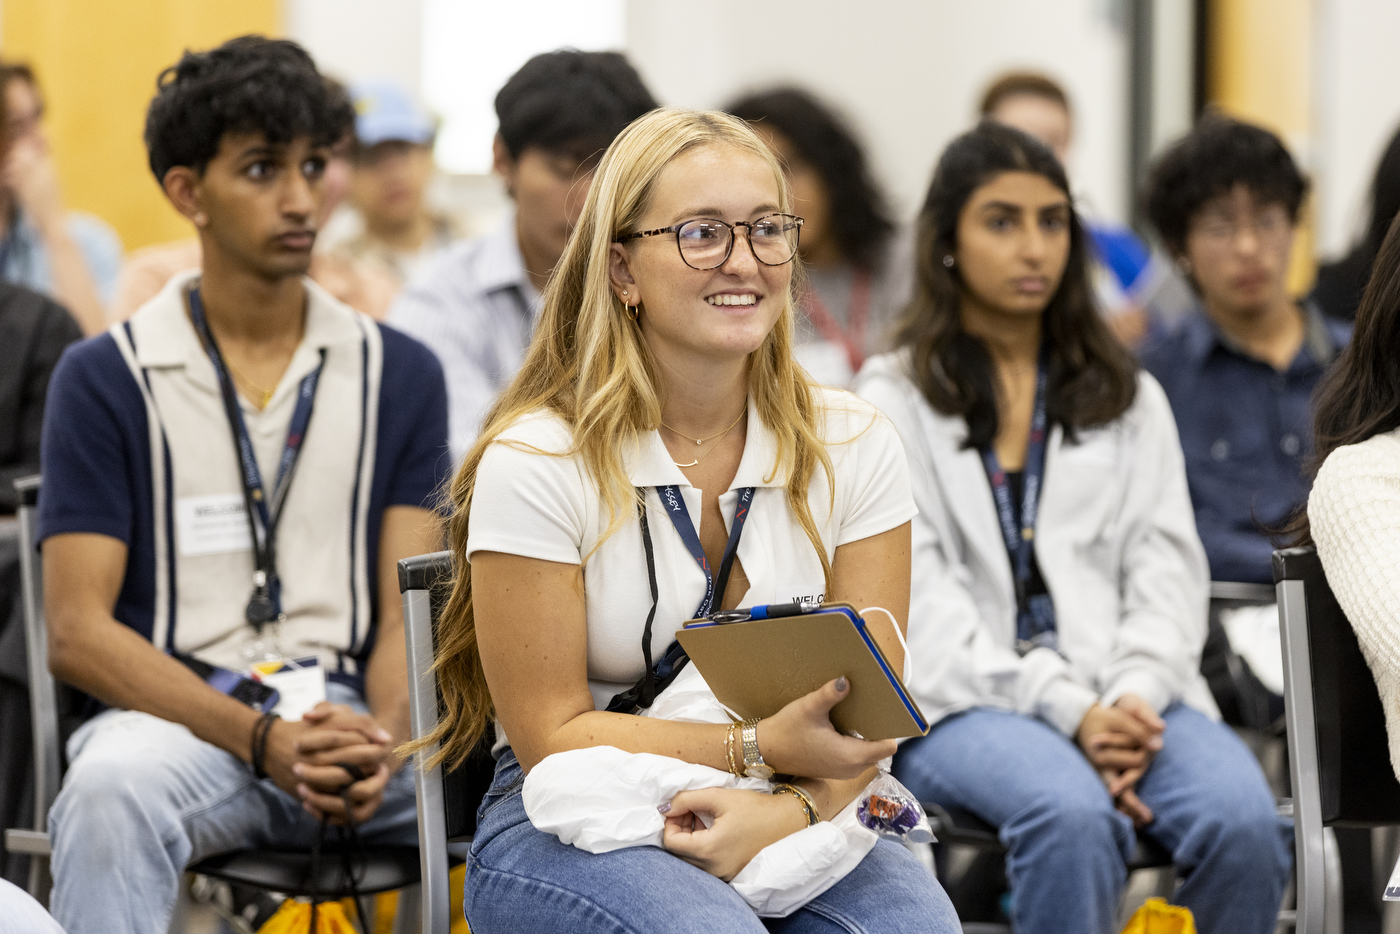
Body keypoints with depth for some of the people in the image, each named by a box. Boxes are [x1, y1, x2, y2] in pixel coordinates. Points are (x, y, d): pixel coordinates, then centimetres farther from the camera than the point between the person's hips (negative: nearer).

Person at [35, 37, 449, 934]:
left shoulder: (402, 374, 14)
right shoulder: (106, 379, 6)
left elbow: (411, 610, 8)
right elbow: (78, 630, -1)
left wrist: (381, 740, -16)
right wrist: (262, 739, -16)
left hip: (355, 717, 2)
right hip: (178, 718, -2)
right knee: (112, 792, -39)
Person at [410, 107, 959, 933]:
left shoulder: (854, 447, 2)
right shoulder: (533, 463, -9)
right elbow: (552, 734, -9)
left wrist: (793, 810, -23)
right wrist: (764, 748, -21)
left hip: (798, 825, 3)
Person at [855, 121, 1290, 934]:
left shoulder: (1129, 398, 23)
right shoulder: (894, 402, 10)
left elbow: (1168, 570, 11)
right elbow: (922, 600, -2)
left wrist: (1132, 699, -11)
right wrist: (1068, 712, -16)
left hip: (1124, 692, 3)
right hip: (965, 701, -3)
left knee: (1245, 821, -29)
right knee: (1073, 814, -37)